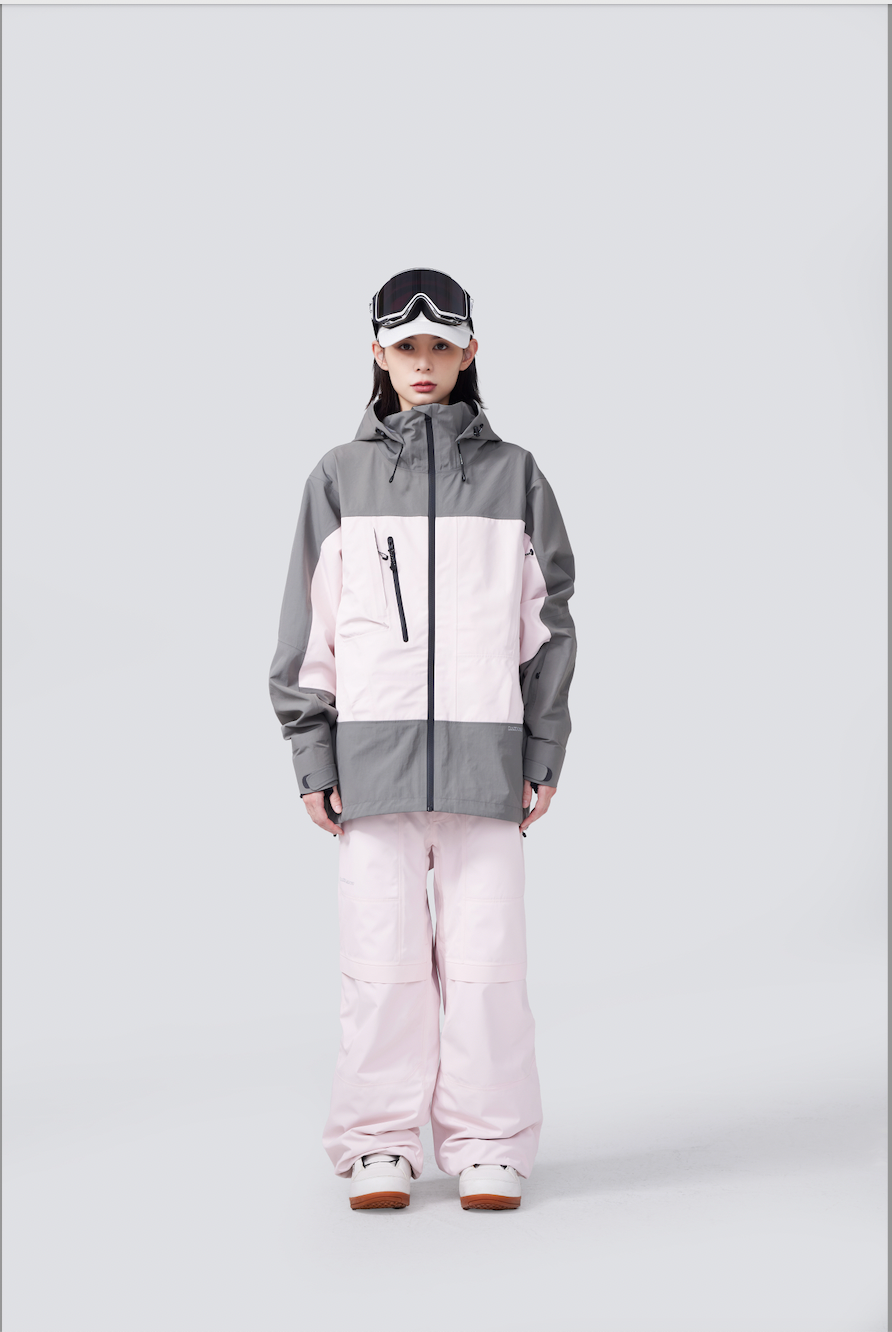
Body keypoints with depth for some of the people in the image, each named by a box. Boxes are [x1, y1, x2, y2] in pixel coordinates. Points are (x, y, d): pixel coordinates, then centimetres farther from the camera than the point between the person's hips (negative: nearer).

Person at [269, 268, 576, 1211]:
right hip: (373, 745, 0)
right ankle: (381, 1145, 12)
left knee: (485, 948, -1)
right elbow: (309, 627, 8)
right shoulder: (340, 478, 8)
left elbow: (547, 621, 11)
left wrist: (545, 752, 5)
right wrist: (311, 756, 2)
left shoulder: (513, 475, 10)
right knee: (382, 949, 0)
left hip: (485, 750, 0)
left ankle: (489, 1144, 11)